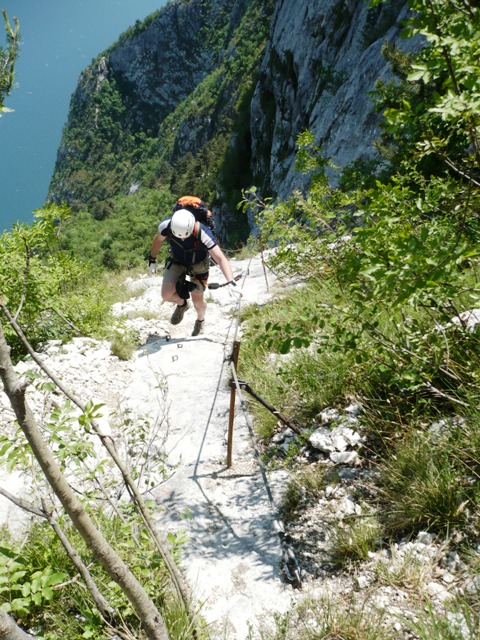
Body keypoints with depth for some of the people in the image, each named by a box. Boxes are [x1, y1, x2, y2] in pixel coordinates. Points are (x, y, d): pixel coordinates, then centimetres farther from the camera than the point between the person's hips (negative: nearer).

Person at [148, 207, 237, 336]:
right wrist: (152, 259, 7)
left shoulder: (203, 235, -39)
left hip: (198, 265, -2)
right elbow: (158, 239, -7)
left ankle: (200, 321, 43)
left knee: (197, 300, 7)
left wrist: (231, 281, -51)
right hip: (176, 261, 2)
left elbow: (221, 259, -39)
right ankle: (182, 304, 29)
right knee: (166, 295, -8)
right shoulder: (166, 226, -31)